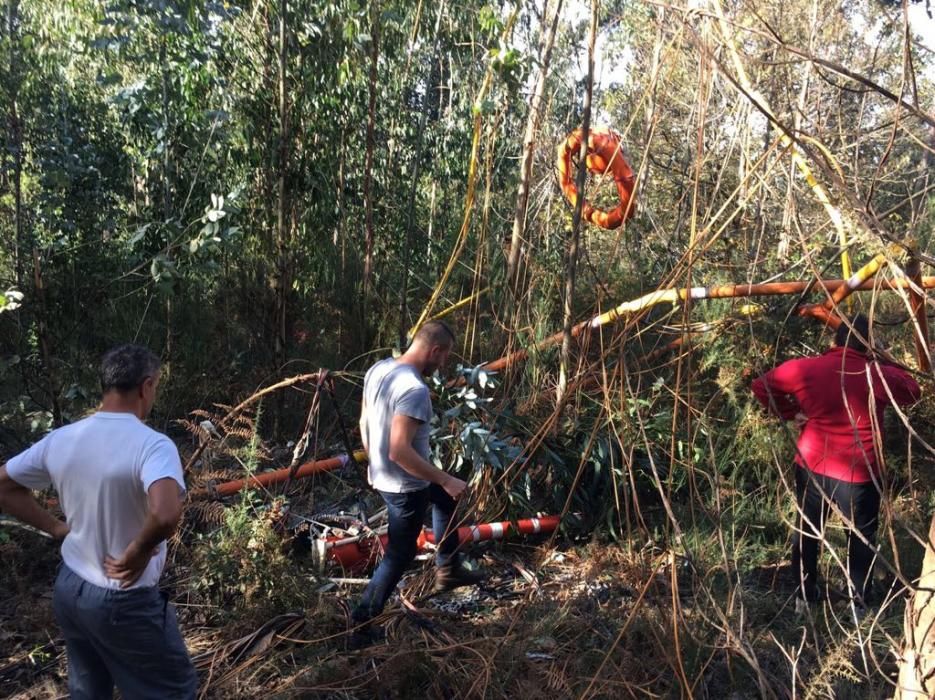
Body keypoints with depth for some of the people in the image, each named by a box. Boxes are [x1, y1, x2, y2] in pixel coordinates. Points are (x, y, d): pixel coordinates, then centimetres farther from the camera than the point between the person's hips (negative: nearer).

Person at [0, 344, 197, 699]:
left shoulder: (60, 439, -4)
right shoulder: (152, 444, -25)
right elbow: (165, 515, -42)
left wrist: (56, 527, 8)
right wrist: (138, 553, -23)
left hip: (68, 590, 7)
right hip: (122, 602, -6)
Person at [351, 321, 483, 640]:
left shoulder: (378, 369, -2)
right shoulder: (415, 390, -30)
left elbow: (364, 423, 9)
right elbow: (400, 451, -34)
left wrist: (374, 462, 23)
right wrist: (446, 480, -27)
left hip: (381, 476, 9)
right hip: (405, 486, -9)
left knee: (445, 498, 29)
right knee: (399, 555, 9)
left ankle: (447, 569, 39)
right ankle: (361, 624, 20)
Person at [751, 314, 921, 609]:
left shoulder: (805, 369, -9)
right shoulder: (877, 375, -14)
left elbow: (761, 386, -2)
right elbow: (912, 391, 6)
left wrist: (790, 413, 4)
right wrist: (884, 363, 11)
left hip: (811, 468, 2)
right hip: (857, 476, -2)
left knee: (807, 532, 20)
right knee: (861, 539, 18)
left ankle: (804, 595, 33)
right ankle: (861, 602, 33)